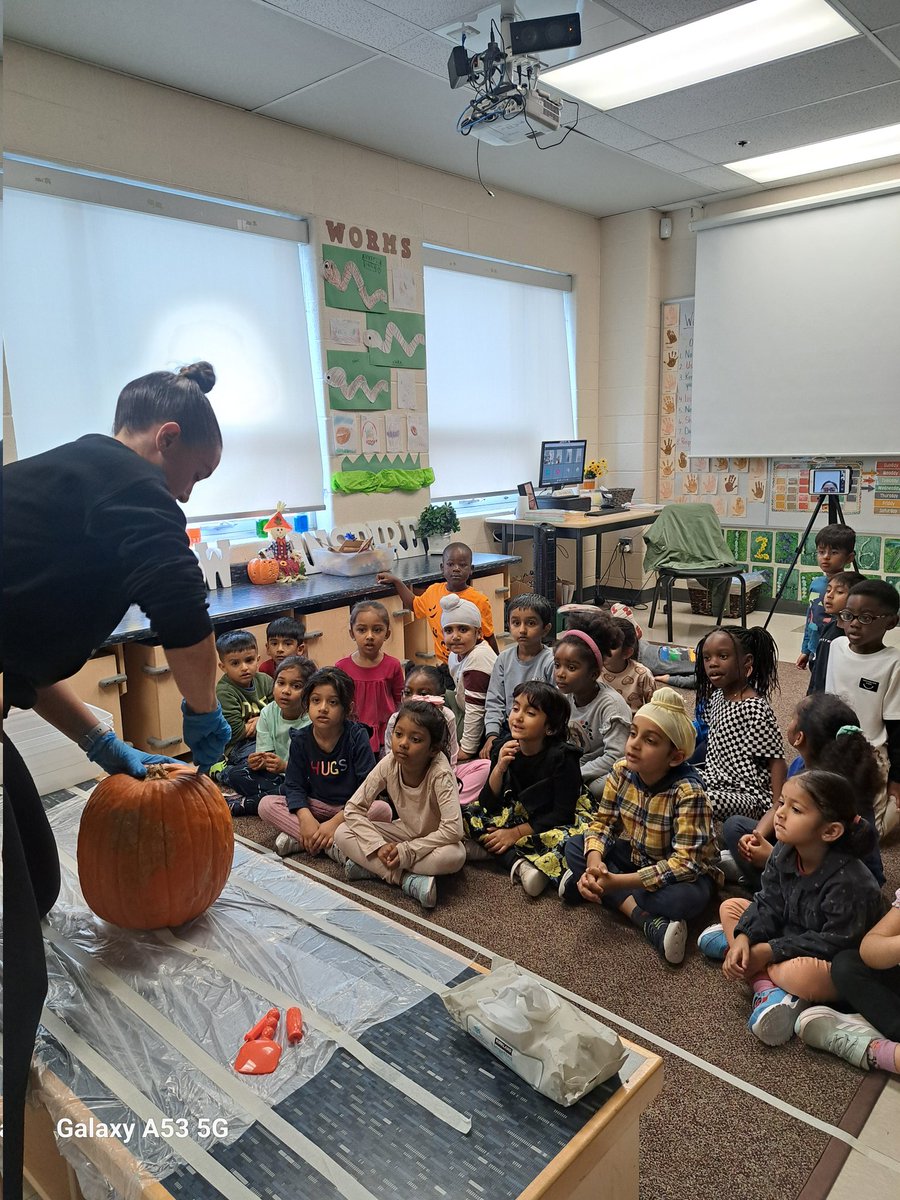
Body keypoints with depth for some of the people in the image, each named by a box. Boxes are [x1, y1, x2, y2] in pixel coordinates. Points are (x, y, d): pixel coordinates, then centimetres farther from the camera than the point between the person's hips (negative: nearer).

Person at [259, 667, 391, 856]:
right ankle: (331, 843, -26)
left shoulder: (357, 736, -15)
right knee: (266, 804, -16)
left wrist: (335, 822, -27)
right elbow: (294, 785, -7)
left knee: (383, 809, -32)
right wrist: (306, 818, -27)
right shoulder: (300, 739, -6)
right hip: (315, 806, 3)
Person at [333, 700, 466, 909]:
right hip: (405, 830, 4)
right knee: (342, 834, -16)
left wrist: (406, 851, -31)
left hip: (435, 839, -3)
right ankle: (408, 881, -24)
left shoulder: (440, 773, -31)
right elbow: (353, 808, -14)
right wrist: (378, 846, -27)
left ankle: (371, 867, -24)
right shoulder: (389, 764, -20)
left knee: (455, 856, -38)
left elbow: (453, 829, -35)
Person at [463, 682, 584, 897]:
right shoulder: (503, 748, -10)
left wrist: (516, 833, -23)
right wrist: (499, 768, -28)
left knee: (565, 839, -35)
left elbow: (562, 814, -22)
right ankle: (517, 863, -28)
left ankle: (489, 849, -25)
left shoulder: (563, 758, -21)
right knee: (470, 814, -13)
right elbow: (487, 805, -10)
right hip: (516, 814, 5)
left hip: (549, 824, -5)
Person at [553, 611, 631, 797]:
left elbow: (615, 757, -27)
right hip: (576, 763, 6)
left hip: (605, 773, -5)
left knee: (599, 787, -38)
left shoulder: (610, 704, -24)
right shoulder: (562, 695, -5)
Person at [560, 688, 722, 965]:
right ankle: (647, 919, -23)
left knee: (684, 899, -37)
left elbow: (685, 862, -34)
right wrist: (594, 862, -29)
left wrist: (618, 882, -38)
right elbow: (602, 822, -7)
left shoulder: (688, 792, -31)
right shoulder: (621, 771, -14)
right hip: (634, 855, 6)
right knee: (574, 847, -12)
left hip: (684, 871, -6)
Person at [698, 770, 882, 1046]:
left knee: (801, 975, -40)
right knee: (730, 907, 1)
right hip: (788, 934, 8)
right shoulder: (783, 853, -8)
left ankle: (729, 947, -12)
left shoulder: (850, 882, -30)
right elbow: (768, 906, -3)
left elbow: (836, 942, -26)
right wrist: (744, 937, -23)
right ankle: (767, 988, -17)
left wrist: (769, 951, -25)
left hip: (839, 966, -8)